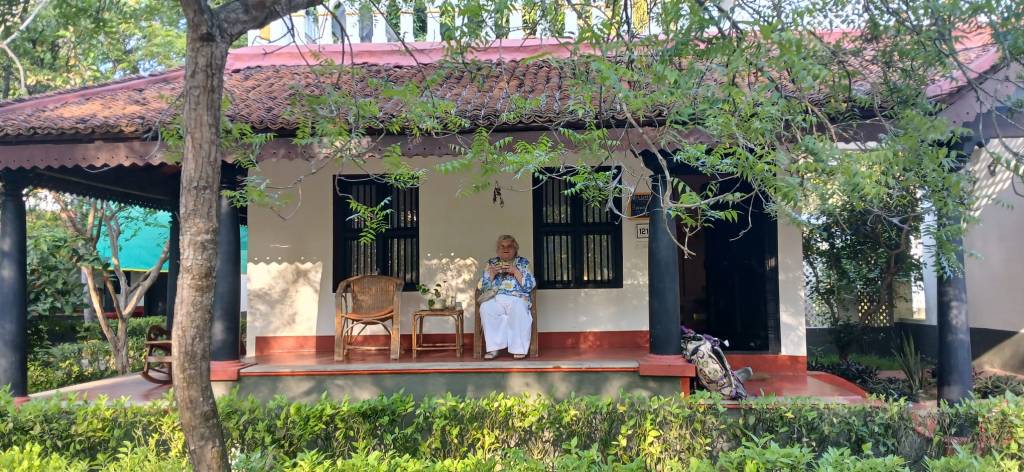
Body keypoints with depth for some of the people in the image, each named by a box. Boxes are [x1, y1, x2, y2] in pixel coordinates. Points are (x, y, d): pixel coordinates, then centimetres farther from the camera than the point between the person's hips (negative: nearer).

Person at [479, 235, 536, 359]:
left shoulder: (523, 262, 13)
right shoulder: (491, 263, 18)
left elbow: (530, 286, 1)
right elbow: (483, 287, 11)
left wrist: (515, 272, -8)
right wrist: (492, 273, -5)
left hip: (517, 299, -1)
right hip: (495, 299, 1)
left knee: (518, 308, -37)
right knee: (485, 307, -33)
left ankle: (519, 349, -28)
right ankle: (493, 348, -30)